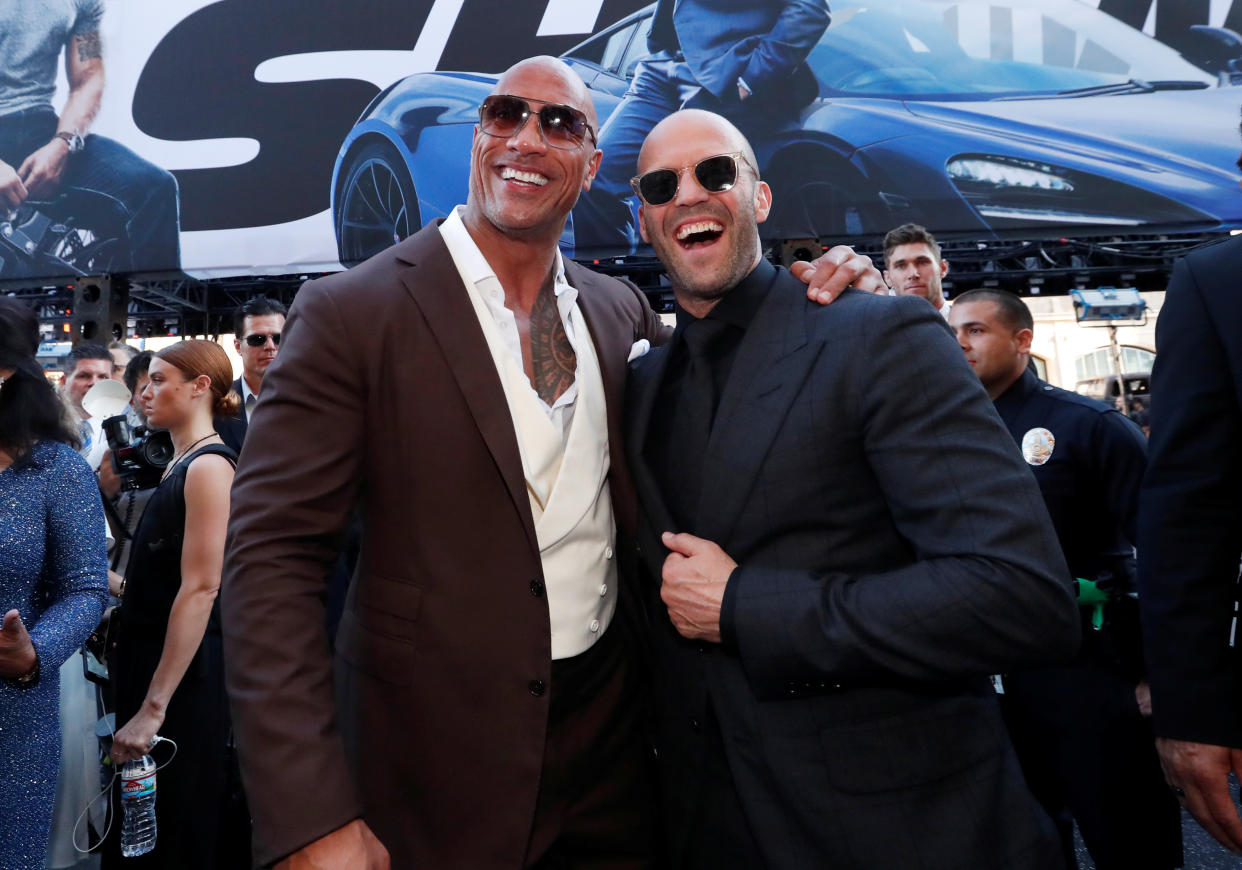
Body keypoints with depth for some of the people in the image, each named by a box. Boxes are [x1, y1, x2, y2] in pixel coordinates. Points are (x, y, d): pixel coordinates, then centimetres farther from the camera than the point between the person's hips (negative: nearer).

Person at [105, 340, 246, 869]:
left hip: (184, 676, -9)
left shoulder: (208, 465, -16)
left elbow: (201, 588, -23)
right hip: (148, 658, 9)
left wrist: (154, 706, -24)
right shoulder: (178, 464, 13)